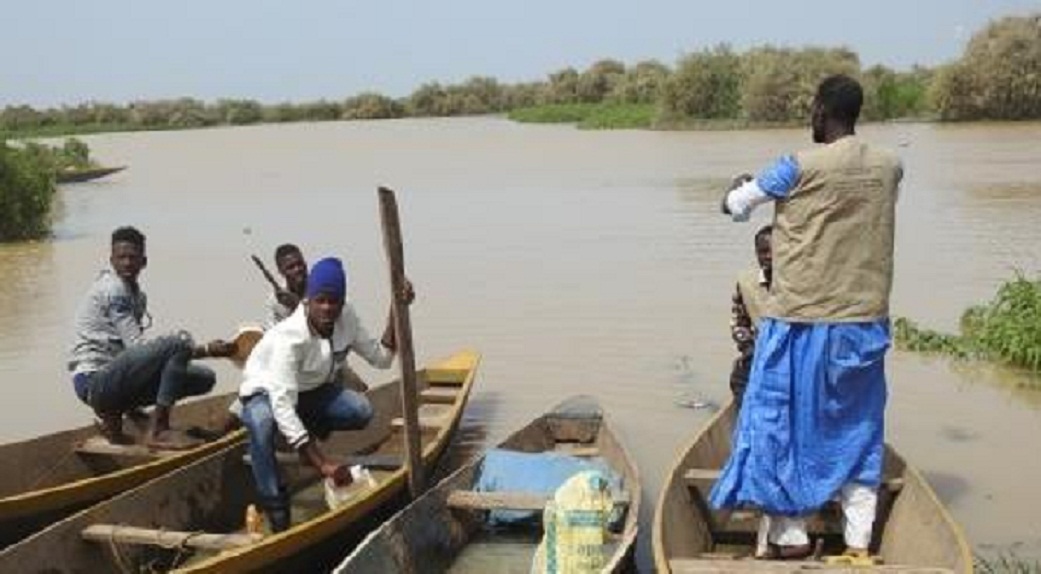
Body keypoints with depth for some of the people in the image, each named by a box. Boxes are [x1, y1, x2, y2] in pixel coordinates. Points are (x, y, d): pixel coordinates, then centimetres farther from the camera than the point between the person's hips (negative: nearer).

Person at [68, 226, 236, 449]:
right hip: (94, 381, -9)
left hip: (113, 376, 9)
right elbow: (136, 345, -20)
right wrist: (205, 350, -23)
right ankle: (158, 431, -20)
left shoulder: (137, 295, 16)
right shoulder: (113, 290, -12)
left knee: (205, 378, 2)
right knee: (179, 343, -26)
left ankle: (114, 413, 5)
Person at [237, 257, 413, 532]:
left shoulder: (346, 318, -17)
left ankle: (308, 435, 7)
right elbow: (282, 406, -42)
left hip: (311, 389, 5)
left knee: (361, 410, -22)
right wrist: (323, 464, -48)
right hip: (266, 393, -5)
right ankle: (275, 508, -28)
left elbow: (381, 358, -8)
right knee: (261, 422, -41)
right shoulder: (288, 338, -35)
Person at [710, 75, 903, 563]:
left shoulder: (800, 168, -13)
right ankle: (859, 544, 17)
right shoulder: (889, 167, 2)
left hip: (801, 323, -5)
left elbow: (734, 205, -2)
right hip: (864, 323, 5)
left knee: (782, 423, 9)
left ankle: (788, 535, 13)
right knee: (857, 433, 14)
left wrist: (744, 189, 21)